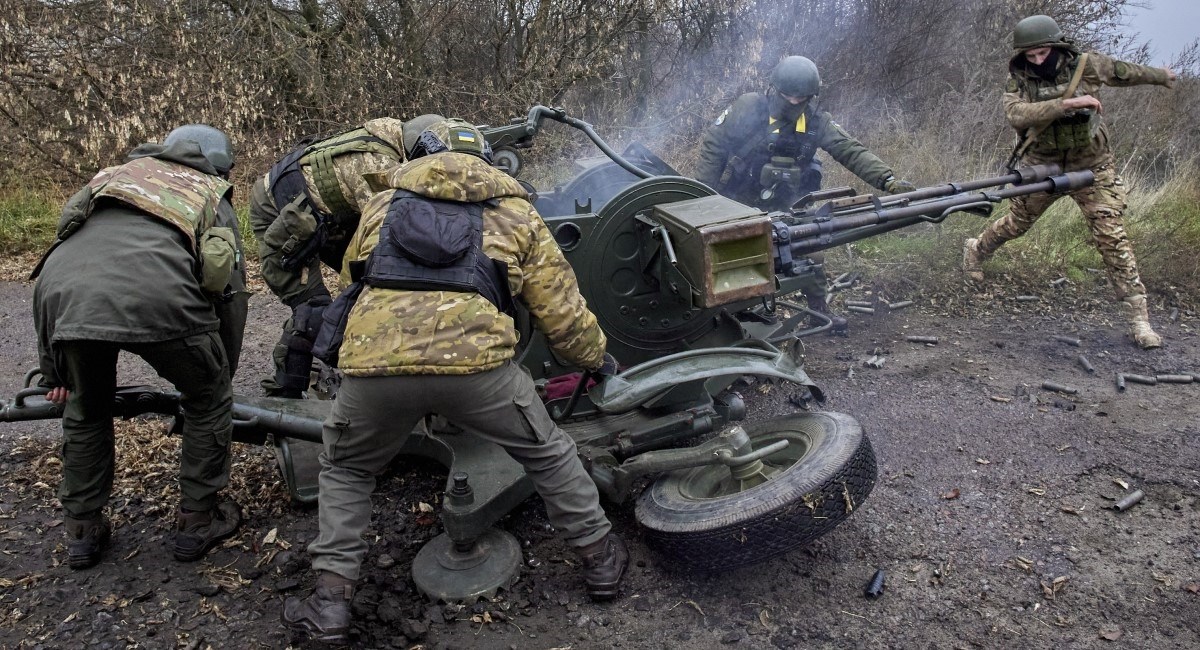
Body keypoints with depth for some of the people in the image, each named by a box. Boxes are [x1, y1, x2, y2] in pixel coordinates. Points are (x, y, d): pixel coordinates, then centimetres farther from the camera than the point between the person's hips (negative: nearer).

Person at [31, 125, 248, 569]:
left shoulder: (112, 176, 38)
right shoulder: (215, 202, 30)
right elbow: (231, 298, 27)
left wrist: (54, 372, 39)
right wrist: (221, 378, 40)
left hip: (63, 288, 4)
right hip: (160, 298, -3)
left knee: (85, 409, 30)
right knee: (208, 400, 23)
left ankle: (83, 531, 39)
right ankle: (197, 522, 30)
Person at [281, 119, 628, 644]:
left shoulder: (382, 203, 28)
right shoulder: (514, 211, 23)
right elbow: (561, 311, 20)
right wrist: (600, 358, 38)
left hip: (374, 361, 2)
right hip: (475, 360, -1)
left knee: (345, 472, 31)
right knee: (549, 455, 25)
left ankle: (330, 603, 28)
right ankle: (600, 560, 38)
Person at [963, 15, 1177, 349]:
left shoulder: (1087, 65, -7)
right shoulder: (1018, 79, -10)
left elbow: (1127, 72, 13)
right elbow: (1016, 115, -30)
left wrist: (1161, 75, 30)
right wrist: (1066, 103, -38)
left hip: (1092, 167, 0)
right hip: (1042, 167, 0)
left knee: (1113, 238, -6)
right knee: (1016, 223, 17)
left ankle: (1138, 317, -3)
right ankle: (976, 250, 47)